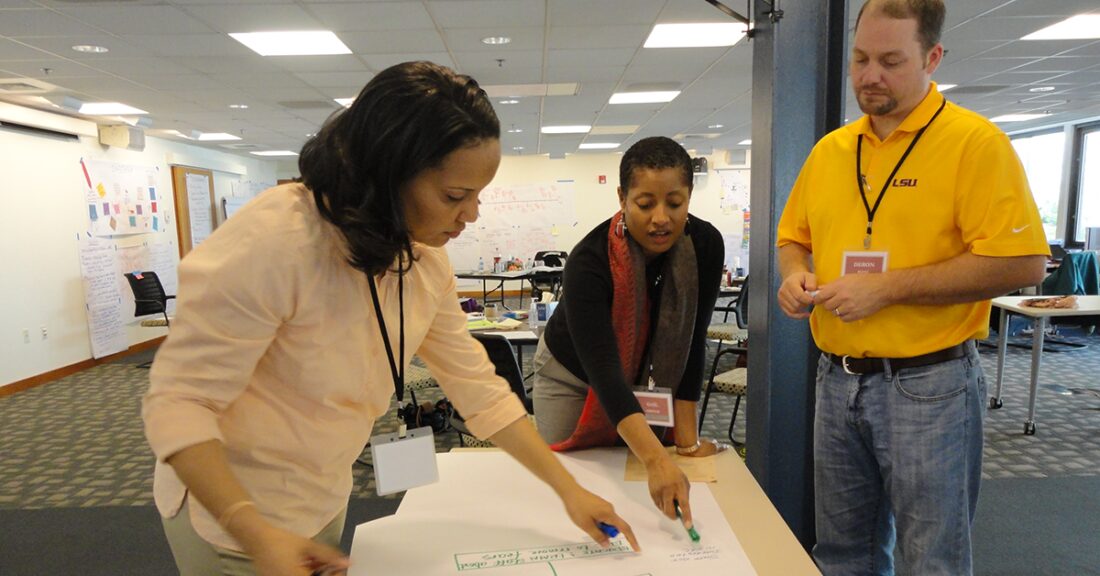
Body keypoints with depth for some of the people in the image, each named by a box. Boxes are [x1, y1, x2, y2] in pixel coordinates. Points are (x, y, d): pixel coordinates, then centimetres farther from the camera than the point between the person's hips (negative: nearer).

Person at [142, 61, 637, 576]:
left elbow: (478, 388, -4)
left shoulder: (426, 260, -7)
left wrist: (569, 489, -5)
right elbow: (179, 401, -25)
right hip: (233, 512, -6)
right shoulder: (273, 242, -29)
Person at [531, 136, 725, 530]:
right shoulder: (589, 261, -36)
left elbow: (690, 342, -17)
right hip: (571, 372, -3)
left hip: (639, 374, 3)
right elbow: (602, 371, -44)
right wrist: (657, 460, -55)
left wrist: (686, 438, -17)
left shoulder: (705, 245, -23)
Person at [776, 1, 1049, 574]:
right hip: (836, 380, 5)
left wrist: (887, 288, -20)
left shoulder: (975, 141, -9)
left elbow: (1021, 263, -17)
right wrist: (795, 274, -4)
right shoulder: (829, 149, 8)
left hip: (929, 387, -5)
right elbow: (794, 237, 18)